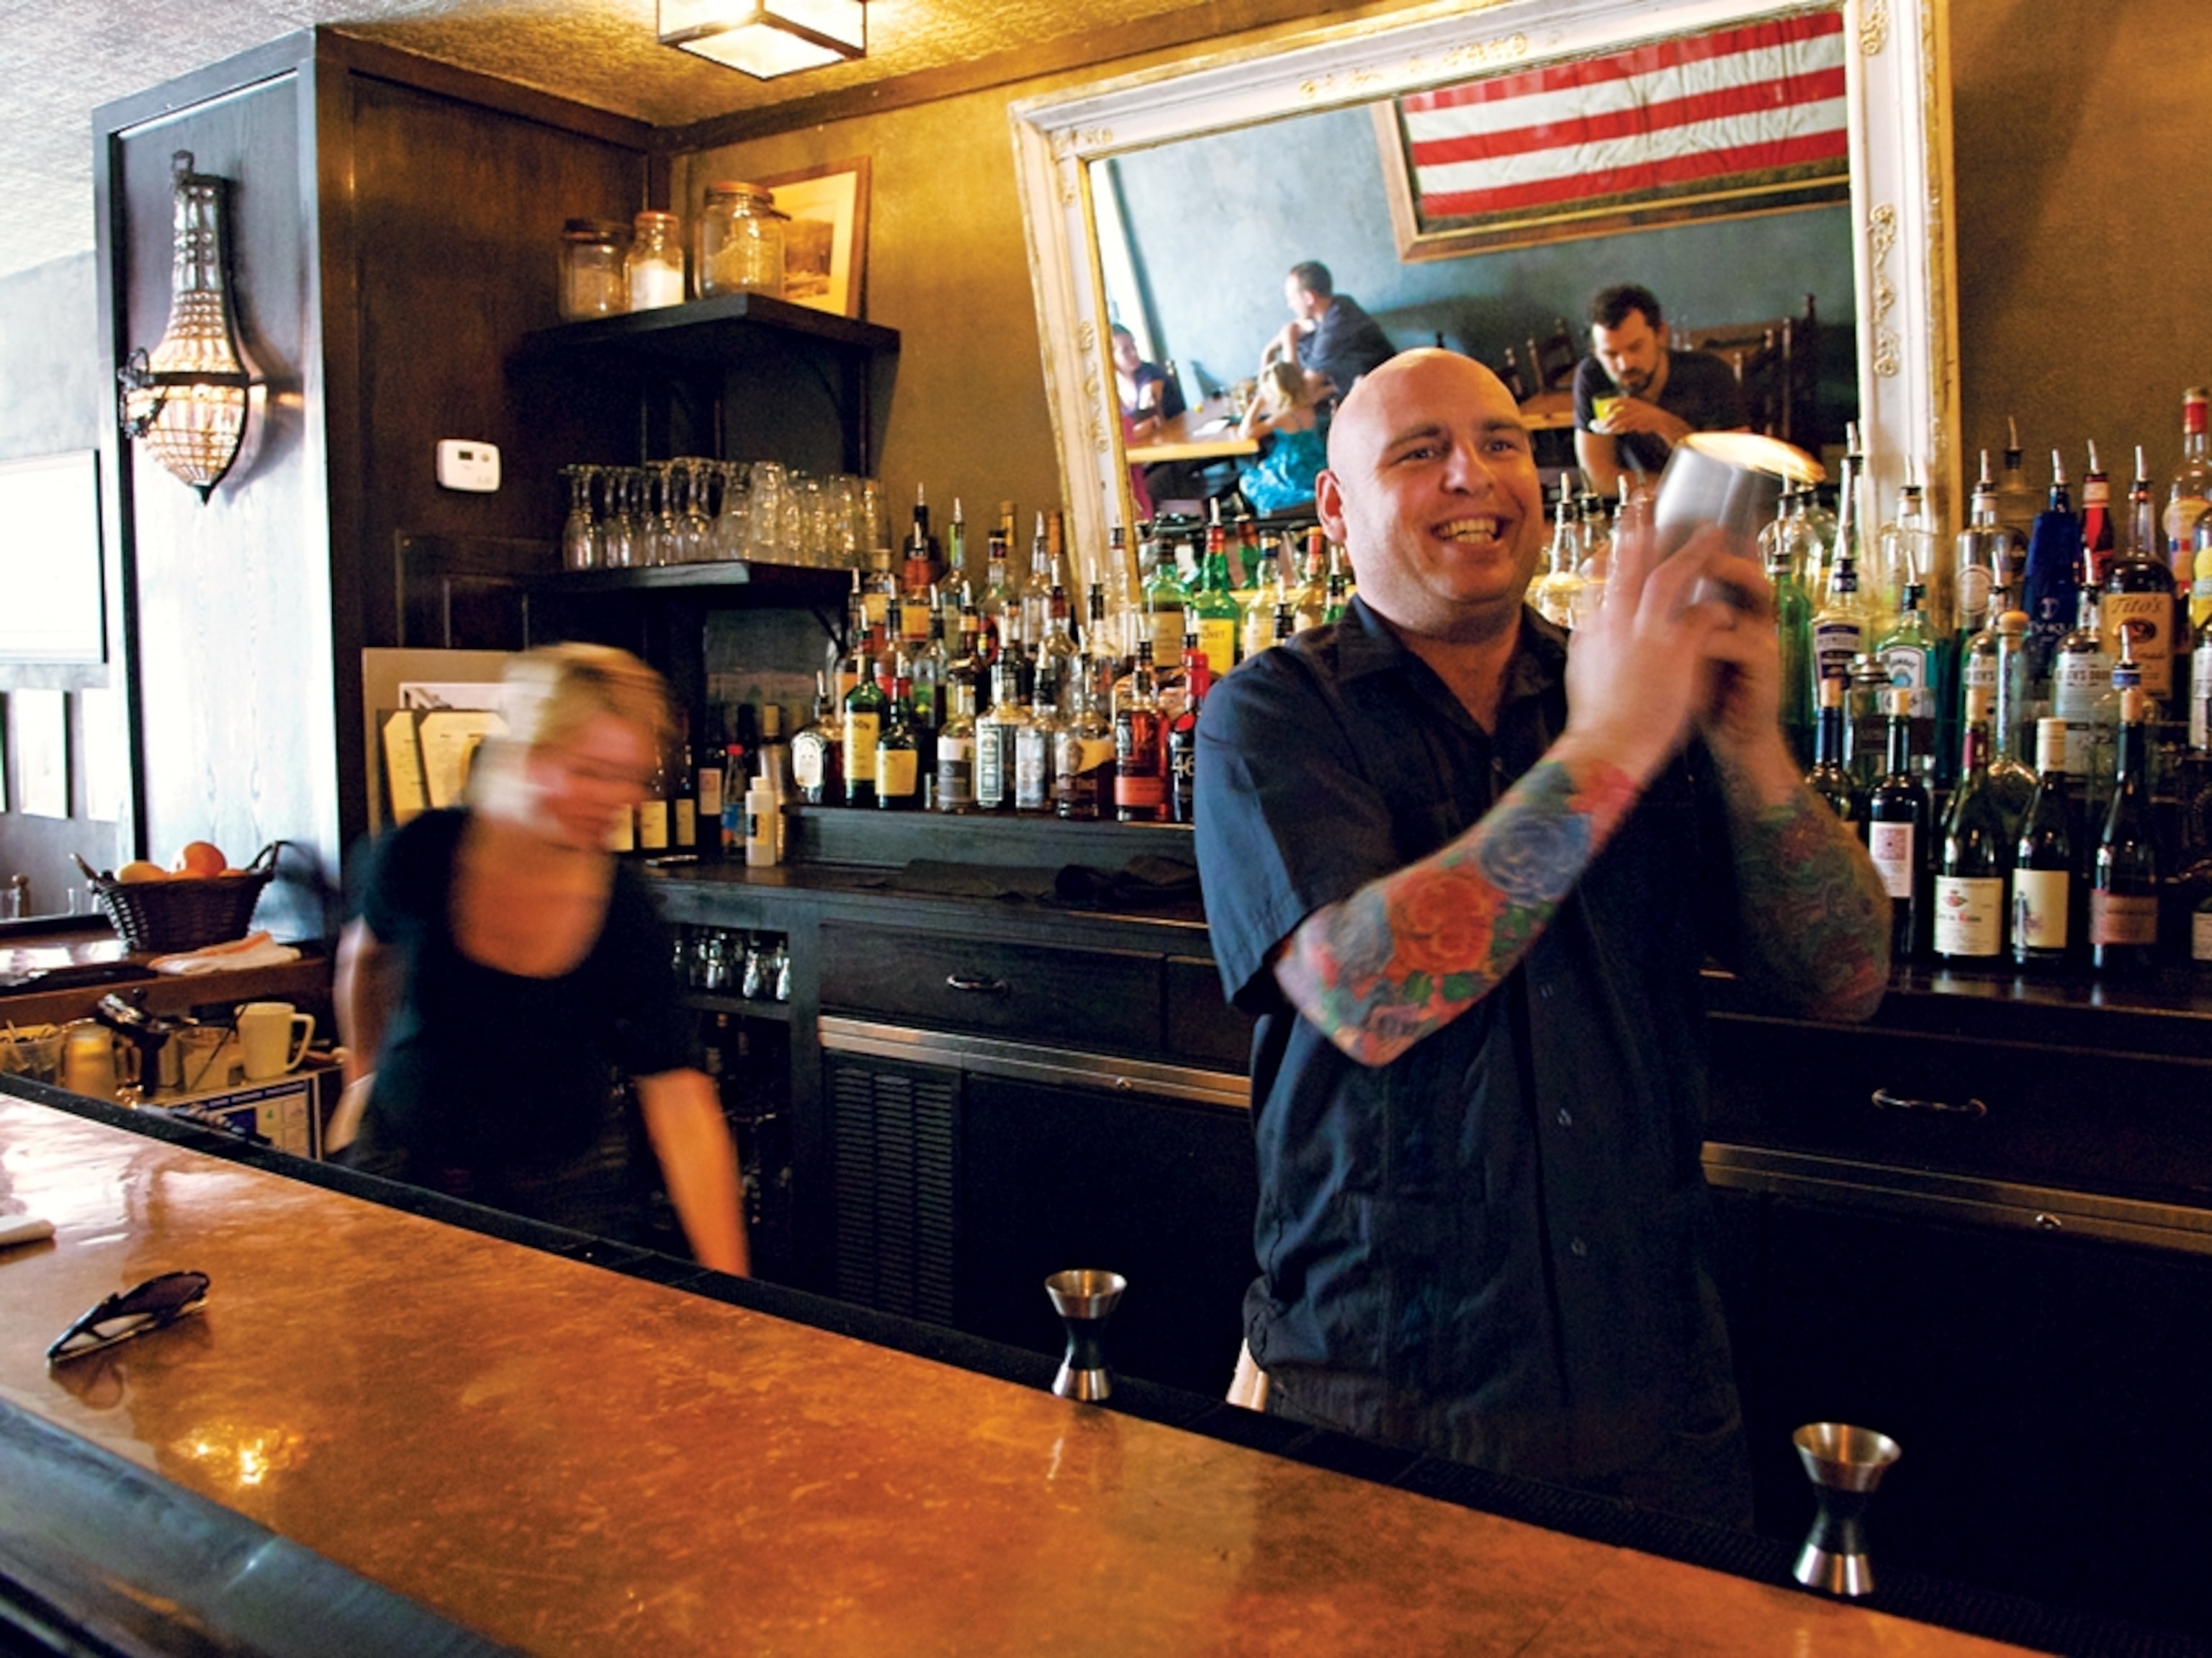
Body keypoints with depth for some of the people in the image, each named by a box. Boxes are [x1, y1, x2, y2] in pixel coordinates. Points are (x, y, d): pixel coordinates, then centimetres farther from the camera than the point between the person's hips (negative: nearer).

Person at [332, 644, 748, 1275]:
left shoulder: (625, 912, -20)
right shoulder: (420, 856, -17)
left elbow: (679, 1100, -25)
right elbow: (363, 955, 8)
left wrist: (726, 1281, -31)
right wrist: (364, 1072, 20)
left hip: (555, 1188, -1)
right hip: (399, 1168, 2)